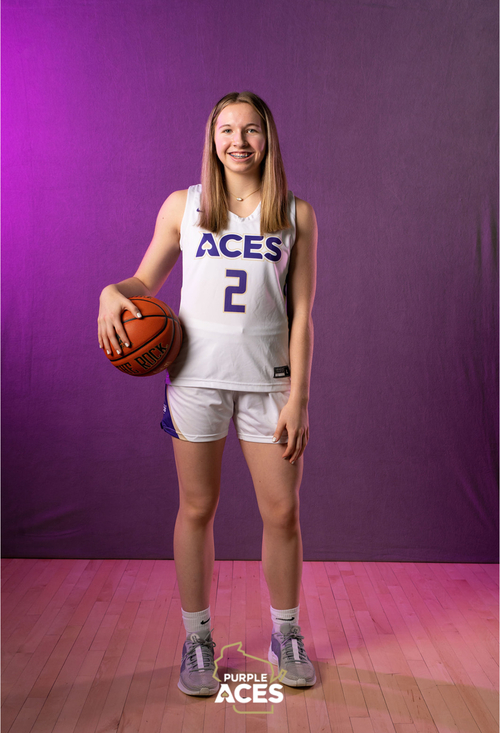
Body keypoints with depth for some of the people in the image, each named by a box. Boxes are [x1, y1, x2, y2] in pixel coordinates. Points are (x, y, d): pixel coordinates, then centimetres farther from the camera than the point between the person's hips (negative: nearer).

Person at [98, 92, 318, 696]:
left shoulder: (296, 215, 5)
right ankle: (197, 640, 29)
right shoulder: (183, 206, 7)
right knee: (197, 509, 8)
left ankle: (285, 635, 30)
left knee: (282, 512, 5)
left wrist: (298, 398, -5)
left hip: (268, 379, 0)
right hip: (196, 374, 0)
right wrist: (112, 293, -11)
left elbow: (301, 313, 1)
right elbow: (146, 281, 13)